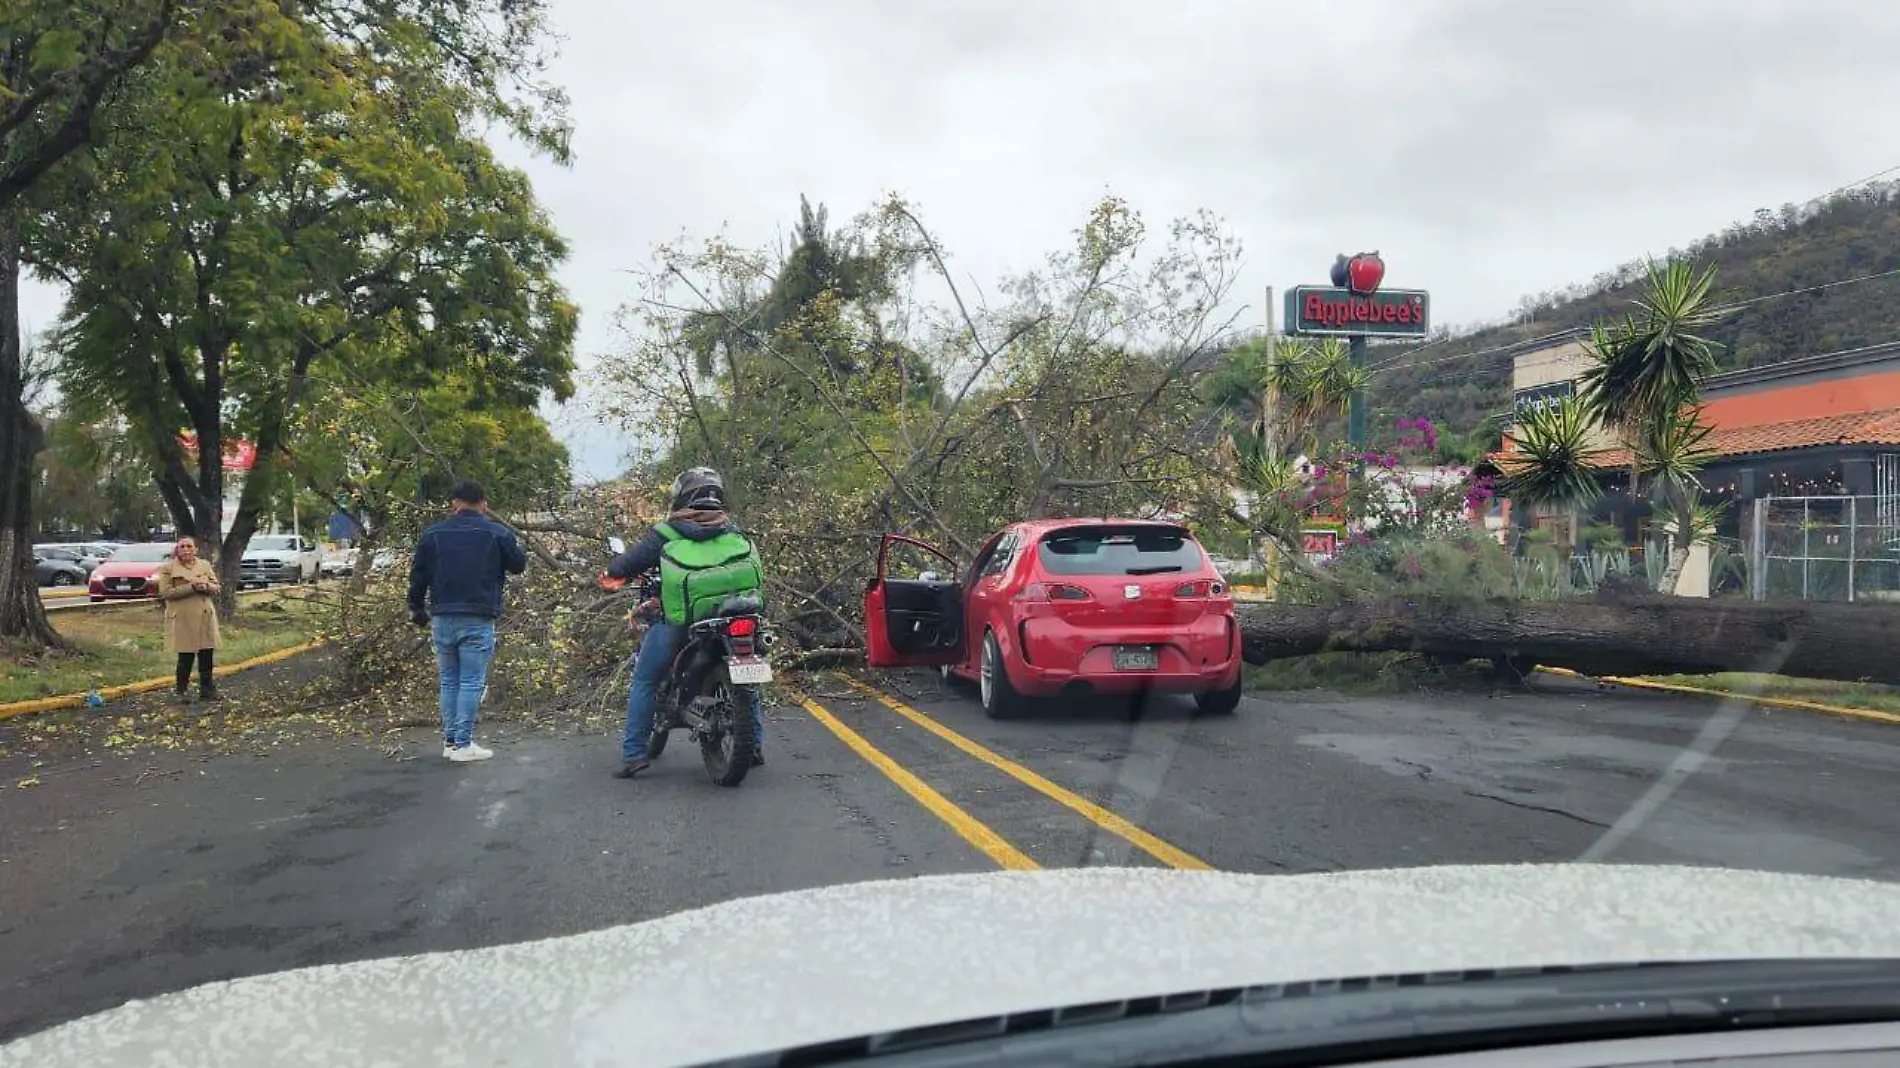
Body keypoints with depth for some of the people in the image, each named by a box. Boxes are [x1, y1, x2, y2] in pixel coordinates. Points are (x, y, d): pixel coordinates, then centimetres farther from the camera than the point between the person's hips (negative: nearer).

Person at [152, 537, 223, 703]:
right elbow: (165, 592, -11)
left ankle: (207, 689, 18)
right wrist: (191, 587, -18)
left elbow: (217, 588, 11)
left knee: (207, 655, 6)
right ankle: (182, 691, 13)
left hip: (205, 617, 4)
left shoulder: (205, 565, 11)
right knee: (185, 657, -1)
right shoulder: (168, 568, -2)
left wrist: (206, 586, -13)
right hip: (183, 619, -4)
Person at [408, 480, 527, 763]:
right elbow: (519, 565, 7)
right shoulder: (496, 533, -4)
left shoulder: (433, 534, 5)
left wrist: (417, 609, 20)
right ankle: (463, 745, -3)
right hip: (477, 621, -4)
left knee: (449, 682, 14)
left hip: (443, 619, 4)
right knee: (472, 683, -1)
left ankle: (450, 741, 16)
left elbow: (418, 575, 8)